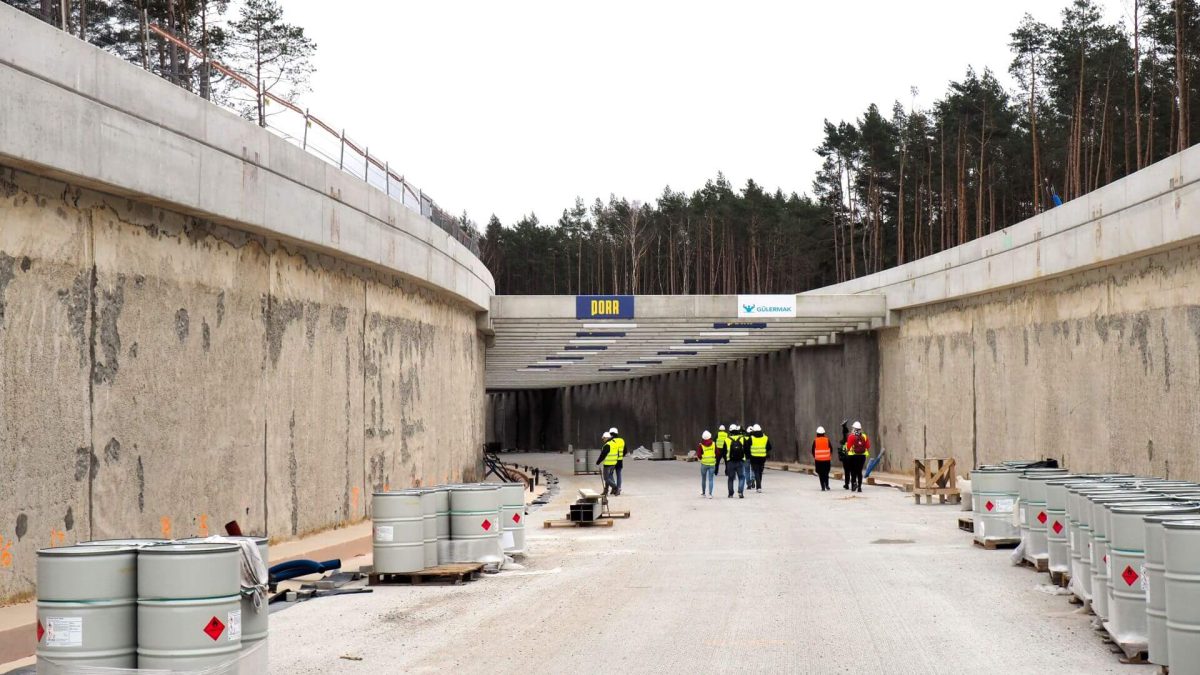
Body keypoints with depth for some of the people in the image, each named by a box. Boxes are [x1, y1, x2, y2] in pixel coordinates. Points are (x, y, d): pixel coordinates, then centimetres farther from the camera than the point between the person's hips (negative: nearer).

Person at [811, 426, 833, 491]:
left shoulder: (815, 441, -1)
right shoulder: (827, 440, 1)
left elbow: (813, 451, 2)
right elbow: (831, 449, 4)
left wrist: (814, 459, 14)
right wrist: (831, 457, 17)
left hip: (818, 460, -1)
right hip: (827, 459, 1)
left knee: (821, 474, 4)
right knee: (826, 473, 17)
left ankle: (823, 487, 0)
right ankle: (827, 485, 9)